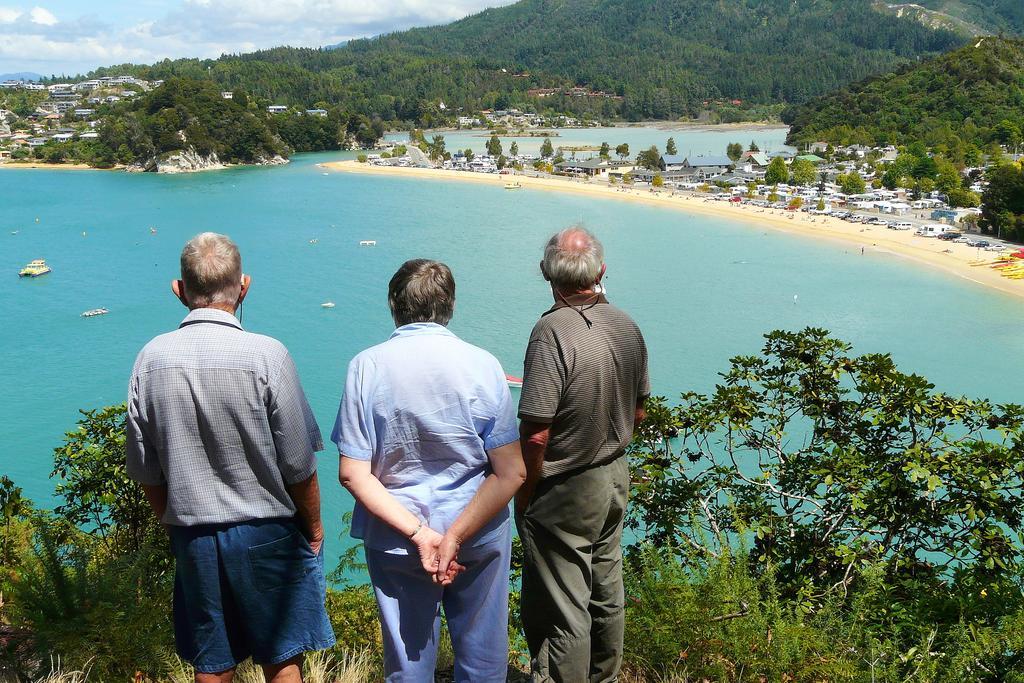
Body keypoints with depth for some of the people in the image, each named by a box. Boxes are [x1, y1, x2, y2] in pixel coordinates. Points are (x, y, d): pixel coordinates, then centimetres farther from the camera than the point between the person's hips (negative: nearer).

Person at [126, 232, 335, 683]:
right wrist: (314, 529, 3)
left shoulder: (152, 358, -6)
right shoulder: (266, 355, -17)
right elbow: (299, 466, -12)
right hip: (265, 534, -3)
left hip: (192, 537, 4)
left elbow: (145, 471, 3)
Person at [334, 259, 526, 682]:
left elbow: (352, 474, -14)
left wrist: (417, 532, -15)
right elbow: (511, 473, -14)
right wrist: (455, 537, -14)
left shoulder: (366, 367, -10)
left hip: (394, 541, 1)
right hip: (480, 536, 0)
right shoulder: (482, 365, -11)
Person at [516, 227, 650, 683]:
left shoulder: (552, 332, -26)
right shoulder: (627, 327, -2)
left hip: (564, 492, -8)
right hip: (615, 480, 8)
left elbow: (535, 434, -27)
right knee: (606, 593, 24)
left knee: (561, 611, 6)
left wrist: (524, 494, -12)